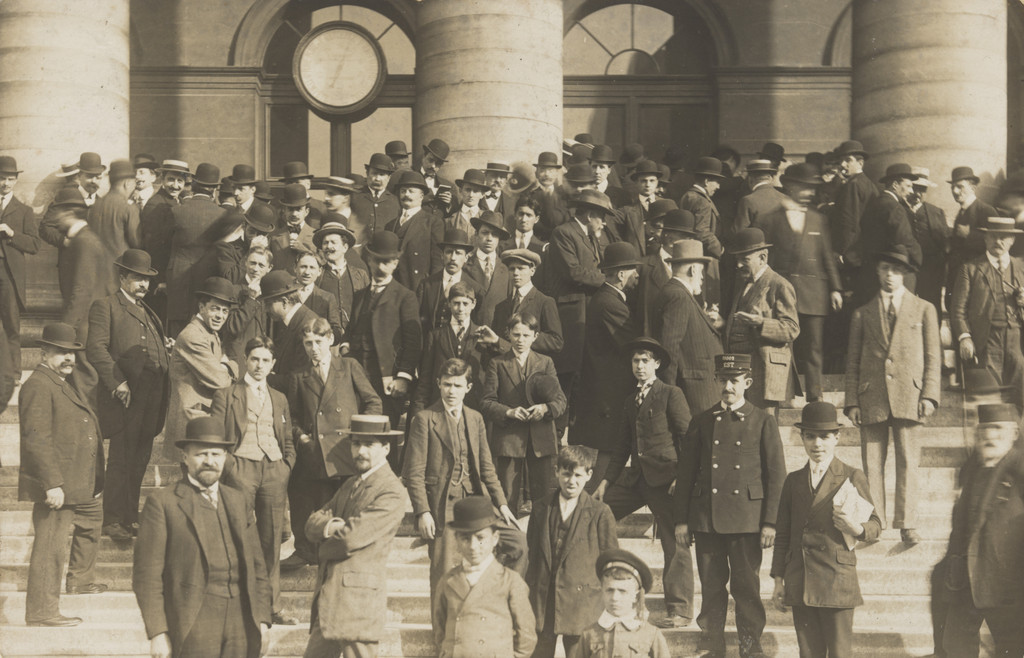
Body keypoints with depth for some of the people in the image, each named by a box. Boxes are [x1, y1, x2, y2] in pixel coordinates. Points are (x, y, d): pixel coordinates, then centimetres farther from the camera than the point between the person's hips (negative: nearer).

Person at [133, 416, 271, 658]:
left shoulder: (237, 500, 18)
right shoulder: (162, 502, 1)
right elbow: (147, 575, -3)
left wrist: (262, 620, 10)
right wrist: (157, 633, -9)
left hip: (242, 625, 5)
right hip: (194, 623, -5)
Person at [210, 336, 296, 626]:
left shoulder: (279, 399, 21)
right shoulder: (226, 396, 8)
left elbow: (289, 441, 23)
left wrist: (286, 467, 7)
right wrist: (229, 467, -7)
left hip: (274, 470, 3)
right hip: (242, 468, -3)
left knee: (272, 539, 2)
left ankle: (273, 607, 6)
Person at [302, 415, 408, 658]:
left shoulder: (392, 493, -11)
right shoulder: (349, 485, 18)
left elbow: (352, 538, -19)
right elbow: (312, 525, 10)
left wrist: (324, 549, 0)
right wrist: (331, 526, -12)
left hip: (359, 600, -8)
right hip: (328, 594, 8)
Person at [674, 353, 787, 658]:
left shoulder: (763, 422, 5)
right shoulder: (701, 422, 11)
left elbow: (776, 474, 3)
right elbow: (685, 473, 12)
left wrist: (770, 522, -4)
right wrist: (681, 519, 7)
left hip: (746, 518, -2)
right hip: (706, 518, 2)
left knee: (746, 585, -1)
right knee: (711, 586, 5)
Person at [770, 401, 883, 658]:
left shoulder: (852, 477, 4)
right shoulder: (793, 480, 15)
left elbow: (875, 525, 5)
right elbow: (782, 533, 16)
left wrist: (857, 528, -18)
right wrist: (778, 580, 10)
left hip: (837, 582, -3)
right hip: (799, 585, 3)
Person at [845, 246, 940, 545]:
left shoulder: (924, 310, 13)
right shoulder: (863, 313, 15)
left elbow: (933, 357, 9)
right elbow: (852, 361, 13)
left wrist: (929, 395, -3)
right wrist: (852, 401, 3)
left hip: (908, 397, -1)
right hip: (871, 399, 1)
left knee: (908, 462, -4)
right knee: (871, 464, -1)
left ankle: (907, 525, -2)